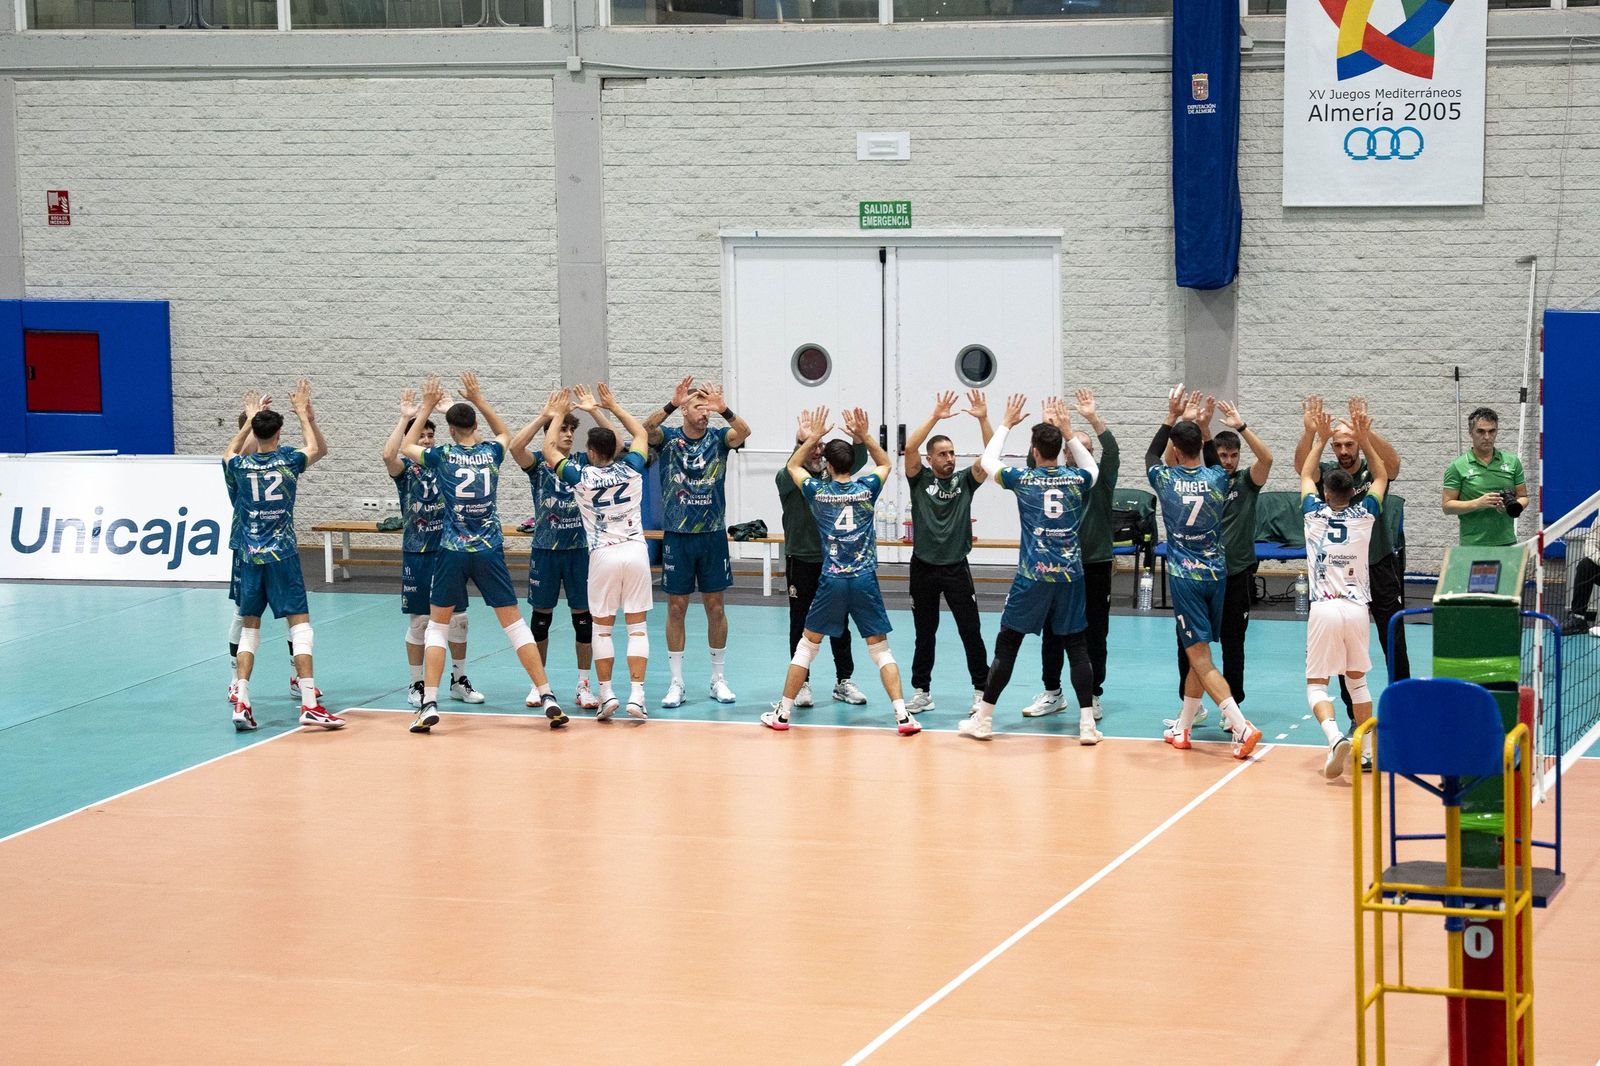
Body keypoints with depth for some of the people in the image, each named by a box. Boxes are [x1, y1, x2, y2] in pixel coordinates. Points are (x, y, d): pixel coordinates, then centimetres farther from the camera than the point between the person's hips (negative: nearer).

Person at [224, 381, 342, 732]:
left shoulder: (241, 465, 1)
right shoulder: (288, 460, -4)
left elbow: (230, 453, 28)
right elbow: (319, 449, 18)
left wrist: (249, 420, 36)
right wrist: (303, 414, 27)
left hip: (250, 557, 3)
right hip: (283, 554, -3)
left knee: (249, 626, 11)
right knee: (299, 622, -4)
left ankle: (241, 701, 2)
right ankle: (309, 703, -13)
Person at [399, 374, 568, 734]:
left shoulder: (442, 456, -4)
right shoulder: (491, 453, 2)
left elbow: (406, 447, 17)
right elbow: (505, 434, 27)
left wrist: (426, 407, 19)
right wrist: (480, 400, 23)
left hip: (452, 552, -1)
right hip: (490, 551, 1)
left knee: (437, 625, 9)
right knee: (514, 623, 6)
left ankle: (429, 704, -2)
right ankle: (547, 697, 0)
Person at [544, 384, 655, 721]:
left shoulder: (580, 476, -7)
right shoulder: (631, 468, -2)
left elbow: (549, 450, 10)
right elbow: (641, 433, 19)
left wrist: (558, 415, 22)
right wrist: (612, 406, 25)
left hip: (603, 555, -2)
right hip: (636, 552, 2)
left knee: (602, 628, 11)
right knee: (637, 626, 3)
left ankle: (606, 694, 6)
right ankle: (636, 695, -5)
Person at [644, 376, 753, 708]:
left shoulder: (718, 438, 2)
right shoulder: (669, 438, -1)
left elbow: (744, 432, -19)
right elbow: (646, 429, -22)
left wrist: (723, 409, -36)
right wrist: (672, 405, -36)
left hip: (712, 534, 1)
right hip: (676, 535, -1)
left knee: (715, 607, 6)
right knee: (676, 607, 2)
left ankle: (718, 679, 16)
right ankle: (676, 683, 8)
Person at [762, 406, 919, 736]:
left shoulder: (818, 492, -1)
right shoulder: (866, 489, 0)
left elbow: (793, 466, 20)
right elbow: (885, 463, 22)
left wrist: (812, 438, 16)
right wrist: (864, 436, 13)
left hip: (831, 582, 0)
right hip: (865, 580, 0)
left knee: (806, 645, 11)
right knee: (880, 649, 5)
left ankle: (783, 713, 14)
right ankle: (903, 716, -6)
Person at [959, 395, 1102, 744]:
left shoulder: (1022, 480, -5)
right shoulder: (1077, 479, 1)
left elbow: (987, 461, 14)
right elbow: (1094, 469, 27)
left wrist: (1006, 424, 23)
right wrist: (1068, 432, 25)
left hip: (1033, 575, -2)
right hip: (1071, 574, 2)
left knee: (1006, 645, 7)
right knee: (1077, 647, 6)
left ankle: (983, 720, 11)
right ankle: (1087, 723, 0)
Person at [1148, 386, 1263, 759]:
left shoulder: (1166, 480, -8)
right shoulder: (1216, 480, -2)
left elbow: (1151, 455, 15)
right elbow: (1214, 463, 25)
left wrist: (1172, 416, 18)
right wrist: (1204, 427, 18)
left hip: (1185, 577, -4)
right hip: (1216, 573, 4)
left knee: (1200, 657, -7)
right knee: (1199, 653, 15)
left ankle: (1242, 727, -21)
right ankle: (1182, 728, 24)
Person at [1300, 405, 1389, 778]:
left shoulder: (1315, 513, 2)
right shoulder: (1364, 515, 2)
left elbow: (1306, 475, 23)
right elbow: (1381, 477, 21)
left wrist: (1320, 440, 30)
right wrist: (1364, 440, 20)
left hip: (1324, 609, -2)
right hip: (1357, 607, 2)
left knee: (1316, 683, -1)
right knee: (1357, 680, 18)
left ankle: (1335, 737, -27)